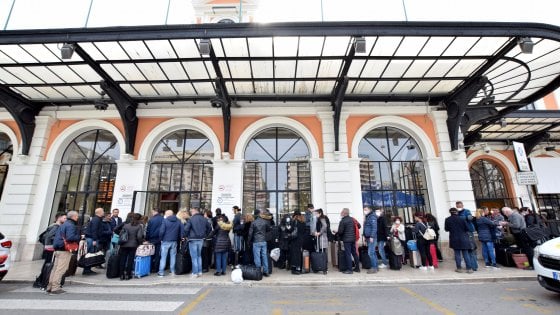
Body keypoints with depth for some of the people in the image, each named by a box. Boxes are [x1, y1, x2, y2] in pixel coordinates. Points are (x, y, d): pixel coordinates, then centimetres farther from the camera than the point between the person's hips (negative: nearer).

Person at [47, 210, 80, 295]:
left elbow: (58, 236, 25)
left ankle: (50, 286, 21)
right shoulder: (71, 225, -14)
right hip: (65, 250, -10)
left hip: (58, 249, 10)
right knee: (61, 269, -5)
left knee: (55, 268, 14)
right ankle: (55, 288, -3)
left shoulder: (64, 224, 18)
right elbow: (70, 237, -25)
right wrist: (80, 237, -11)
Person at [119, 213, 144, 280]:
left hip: (124, 245, 3)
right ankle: (128, 275, 14)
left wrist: (122, 241, 14)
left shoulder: (126, 225, 2)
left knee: (122, 260, 12)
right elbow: (139, 236, -15)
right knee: (130, 260, 8)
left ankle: (122, 275, 17)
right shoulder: (139, 226, -8)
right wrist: (140, 242, 2)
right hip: (133, 245, -2)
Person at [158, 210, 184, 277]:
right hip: (174, 241, 4)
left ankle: (161, 272, 8)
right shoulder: (178, 221, 5)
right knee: (173, 256, 12)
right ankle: (172, 271, 17)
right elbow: (182, 231, 4)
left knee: (163, 256, 5)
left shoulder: (165, 220, -8)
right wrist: (179, 239, 11)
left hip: (166, 241, -4)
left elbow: (162, 231, -14)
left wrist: (161, 238, 1)